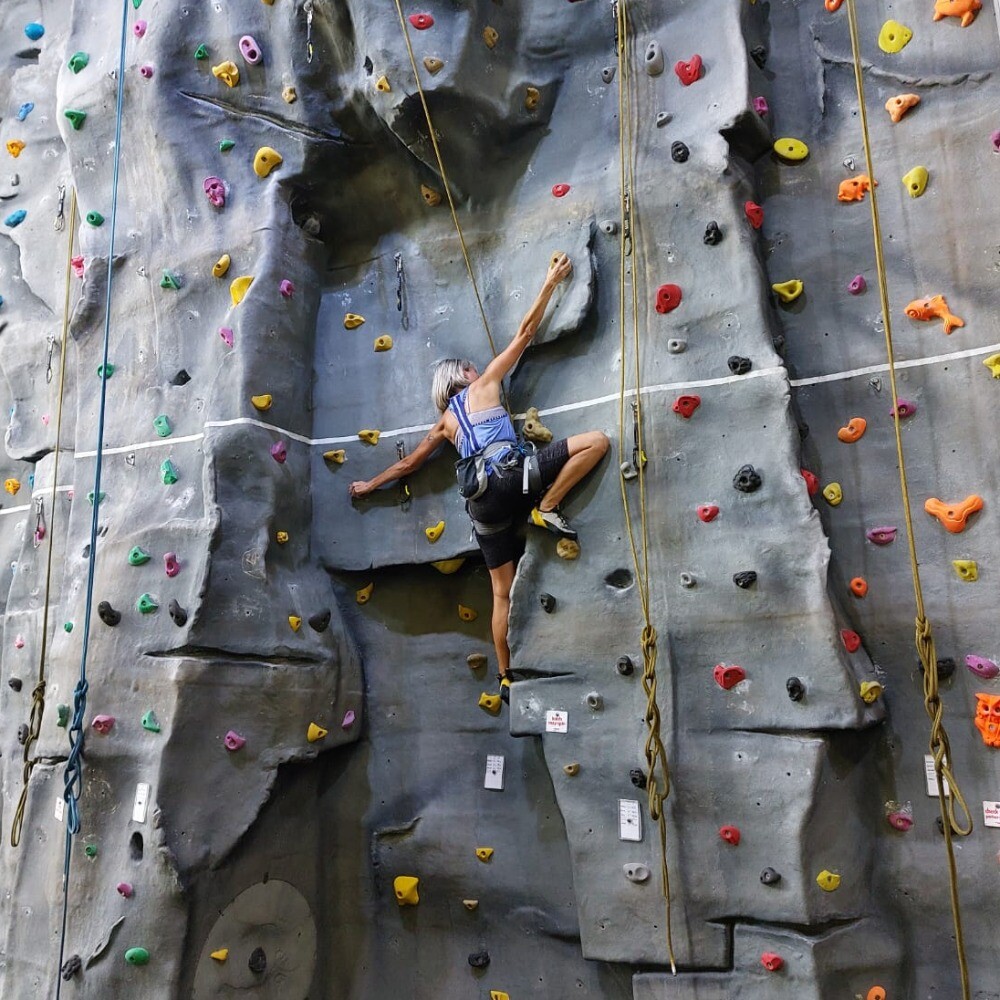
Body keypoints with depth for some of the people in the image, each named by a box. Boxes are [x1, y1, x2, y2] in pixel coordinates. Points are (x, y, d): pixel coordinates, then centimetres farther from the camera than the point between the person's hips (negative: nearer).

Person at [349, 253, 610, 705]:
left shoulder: (446, 422, 29)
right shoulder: (484, 384, 17)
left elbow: (409, 462, 34)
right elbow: (524, 333, 17)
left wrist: (372, 484, 49)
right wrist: (551, 282, 23)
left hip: (484, 503, 6)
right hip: (511, 476, -6)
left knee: (503, 592, 12)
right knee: (597, 439, -4)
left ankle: (506, 677, 13)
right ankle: (547, 509, -1)